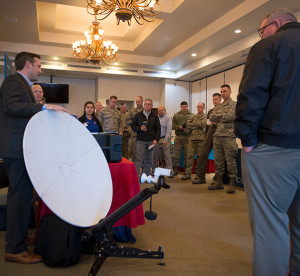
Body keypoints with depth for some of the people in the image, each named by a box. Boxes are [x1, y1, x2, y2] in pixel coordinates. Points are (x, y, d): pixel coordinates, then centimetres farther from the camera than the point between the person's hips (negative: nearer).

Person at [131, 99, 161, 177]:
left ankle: (146, 176, 18)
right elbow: (133, 125, 7)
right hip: (141, 141, -2)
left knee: (149, 159, 8)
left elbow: (158, 129, 6)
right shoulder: (138, 115, 5)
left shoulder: (155, 116, 8)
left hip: (151, 141, 2)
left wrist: (156, 139, -5)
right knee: (138, 158, -7)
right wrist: (140, 128, -12)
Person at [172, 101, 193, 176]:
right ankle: (175, 170, 15)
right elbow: (173, 126, 6)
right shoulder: (176, 115, 13)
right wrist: (180, 127, -10)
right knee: (176, 154, 4)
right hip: (178, 137, 2)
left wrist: (188, 129, -18)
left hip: (187, 137, -1)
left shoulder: (191, 115, 6)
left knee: (187, 154, 3)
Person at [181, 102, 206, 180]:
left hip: (201, 139, -3)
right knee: (189, 156, -1)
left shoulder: (205, 117, 5)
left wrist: (194, 123, 0)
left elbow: (203, 124, -14)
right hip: (192, 139, 4)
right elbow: (188, 125, 3)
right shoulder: (193, 117, 18)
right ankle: (187, 174, 2)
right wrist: (198, 126, -7)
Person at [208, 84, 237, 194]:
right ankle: (219, 182, 19)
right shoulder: (218, 106, 19)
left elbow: (230, 116, -16)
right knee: (218, 160, 9)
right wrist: (222, 115, -6)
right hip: (217, 136, 6)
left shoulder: (234, 104, 1)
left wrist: (217, 118, -3)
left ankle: (232, 184, 7)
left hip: (228, 136, -6)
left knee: (230, 161, -2)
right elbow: (211, 117, 6)